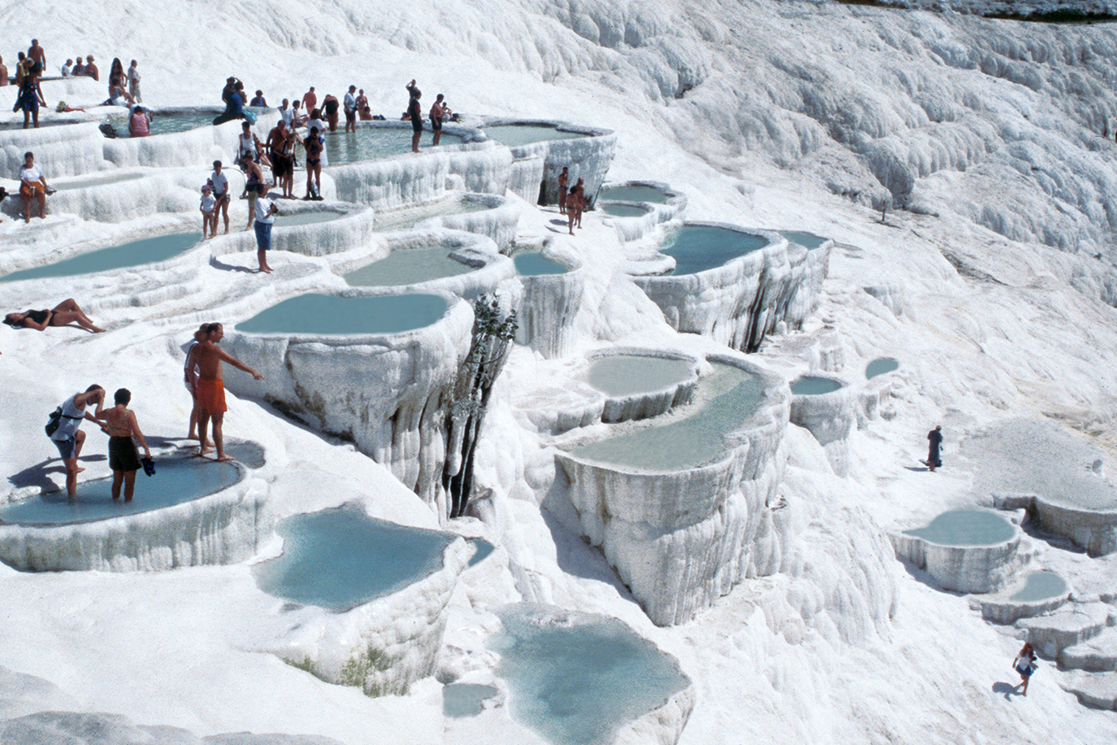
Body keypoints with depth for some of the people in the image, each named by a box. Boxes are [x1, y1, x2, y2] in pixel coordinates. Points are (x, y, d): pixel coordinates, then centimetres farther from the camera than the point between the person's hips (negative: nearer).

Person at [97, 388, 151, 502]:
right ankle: (128, 502, 12)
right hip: (127, 445, -6)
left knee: (117, 478, 21)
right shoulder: (129, 413, -18)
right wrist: (146, 449, -16)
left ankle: (115, 499, 31)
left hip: (113, 444, 6)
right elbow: (137, 433, -21)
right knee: (129, 480, 7)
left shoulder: (108, 413, -1)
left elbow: (97, 415, 24)